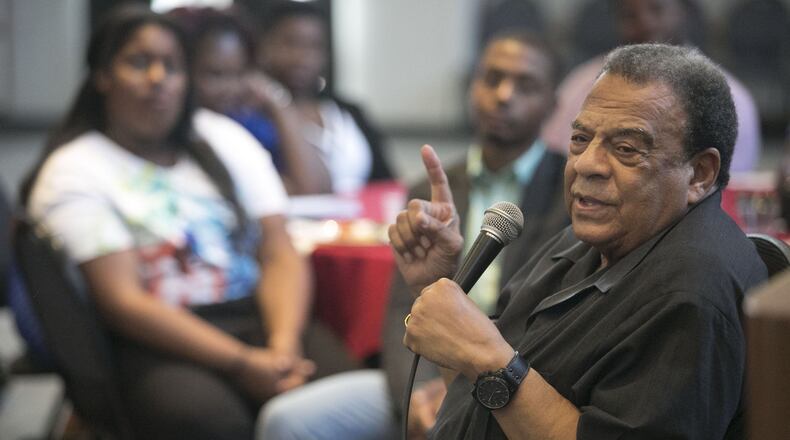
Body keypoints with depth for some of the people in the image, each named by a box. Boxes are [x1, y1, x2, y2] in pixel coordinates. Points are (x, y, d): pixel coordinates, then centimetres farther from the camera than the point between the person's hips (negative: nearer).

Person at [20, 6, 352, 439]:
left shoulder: (224, 139, 16)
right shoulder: (73, 172, 1)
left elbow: (281, 256, 7)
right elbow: (122, 302, -10)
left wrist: (285, 342, -14)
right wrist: (242, 364, -19)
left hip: (255, 317, 4)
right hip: (152, 345, -4)